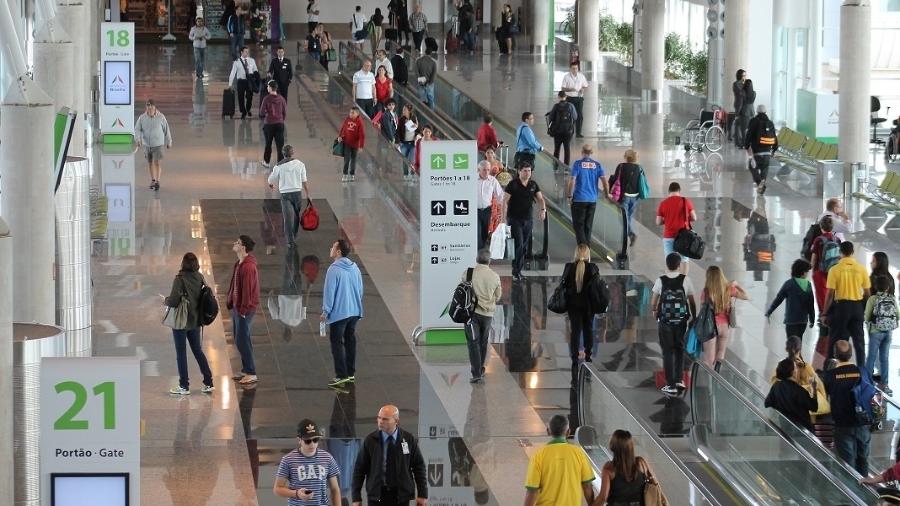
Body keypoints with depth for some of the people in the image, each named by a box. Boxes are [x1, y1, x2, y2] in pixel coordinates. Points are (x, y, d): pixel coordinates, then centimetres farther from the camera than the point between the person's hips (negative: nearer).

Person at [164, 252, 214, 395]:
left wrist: (165, 300, -2)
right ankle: (208, 383, 16)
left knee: (181, 354, 6)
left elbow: (173, 301, -23)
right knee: (198, 351, 16)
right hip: (196, 321, 6)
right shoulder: (200, 278, -3)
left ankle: (184, 386, 11)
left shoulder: (180, 279, -20)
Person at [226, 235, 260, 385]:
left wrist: (243, 309, -21)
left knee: (242, 341, -7)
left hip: (245, 309, -10)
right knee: (239, 340, 15)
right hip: (237, 307, 10)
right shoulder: (239, 264, 11)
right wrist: (230, 302, 12)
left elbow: (247, 289, -22)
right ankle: (245, 371, 23)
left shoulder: (248, 267, -21)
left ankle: (251, 374, -1)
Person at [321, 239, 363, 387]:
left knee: (337, 343, -1)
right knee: (350, 341, 15)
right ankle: (351, 373, 19)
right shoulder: (355, 268, 6)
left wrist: (326, 311, -9)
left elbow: (329, 292, -16)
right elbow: (360, 290, 14)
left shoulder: (334, 269, -17)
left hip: (338, 313, -7)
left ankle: (341, 375, -5)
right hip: (354, 312, 7)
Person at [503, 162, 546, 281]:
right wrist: (504, 217, -14)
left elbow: (540, 198, 6)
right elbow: (505, 201, -8)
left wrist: (543, 209, -15)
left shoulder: (533, 185, 8)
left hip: (528, 220, 5)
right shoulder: (513, 184, -7)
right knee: (519, 245, -12)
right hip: (515, 219, -5)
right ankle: (516, 271, -7)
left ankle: (519, 270, 17)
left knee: (524, 246, 8)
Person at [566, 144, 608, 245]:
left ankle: (582, 244, -12)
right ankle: (587, 244, 18)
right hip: (592, 199, 3)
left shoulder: (578, 164, -7)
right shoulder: (597, 165, 2)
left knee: (578, 224, 2)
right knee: (588, 225, 14)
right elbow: (604, 182, -3)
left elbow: (572, 181, -12)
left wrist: (570, 196, -4)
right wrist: (607, 195, 10)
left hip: (579, 199, -3)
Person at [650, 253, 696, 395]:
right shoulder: (685, 280, -5)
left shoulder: (660, 281, -6)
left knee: (668, 352, 6)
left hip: (665, 321, -1)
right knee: (680, 349, 19)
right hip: (681, 321, 1)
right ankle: (679, 380, 13)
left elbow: (653, 302, 0)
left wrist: (654, 312, 22)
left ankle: (671, 385, 4)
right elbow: (692, 302, 0)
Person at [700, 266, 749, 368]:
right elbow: (747, 297, 9)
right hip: (725, 327, 3)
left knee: (709, 361, -1)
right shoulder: (729, 289, -3)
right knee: (720, 358, 15)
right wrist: (736, 285, 17)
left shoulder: (706, 291, -13)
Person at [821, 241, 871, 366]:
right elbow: (867, 293, 2)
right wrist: (865, 310, 17)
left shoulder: (835, 270, -11)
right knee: (859, 341, 12)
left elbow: (830, 294, -11)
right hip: (857, 307, 3)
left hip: (841, 306, -3)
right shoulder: (861, 269, -3)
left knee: (836, 341, 7)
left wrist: (824, 314, -2)